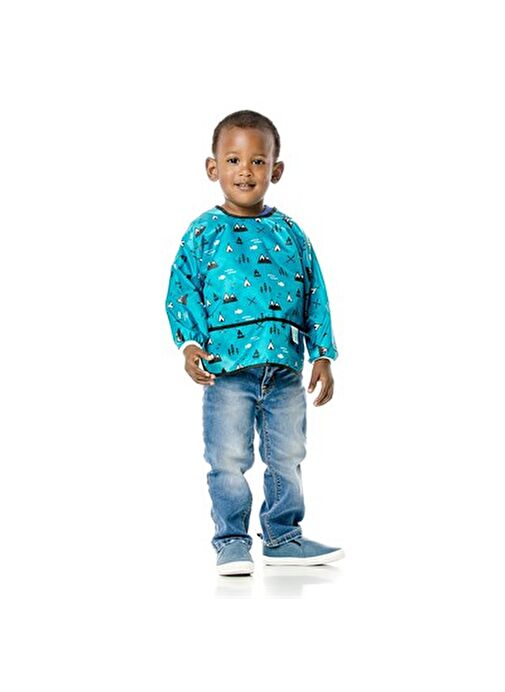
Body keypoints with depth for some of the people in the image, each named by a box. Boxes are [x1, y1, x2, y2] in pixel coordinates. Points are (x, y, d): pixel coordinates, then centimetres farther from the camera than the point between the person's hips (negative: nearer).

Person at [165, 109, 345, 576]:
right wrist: (190, 342, -15)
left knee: (287, 458, 11)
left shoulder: (290, 233, 8)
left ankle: (284, 537, 25)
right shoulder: (204, 232, 0)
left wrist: (322, 354, 6)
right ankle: (232, 542, 13)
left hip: (285, 369, 3)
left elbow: (315, 296, 10)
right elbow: (182, 290, -2)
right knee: (228, 461, 0)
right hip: (227, 367, -3)